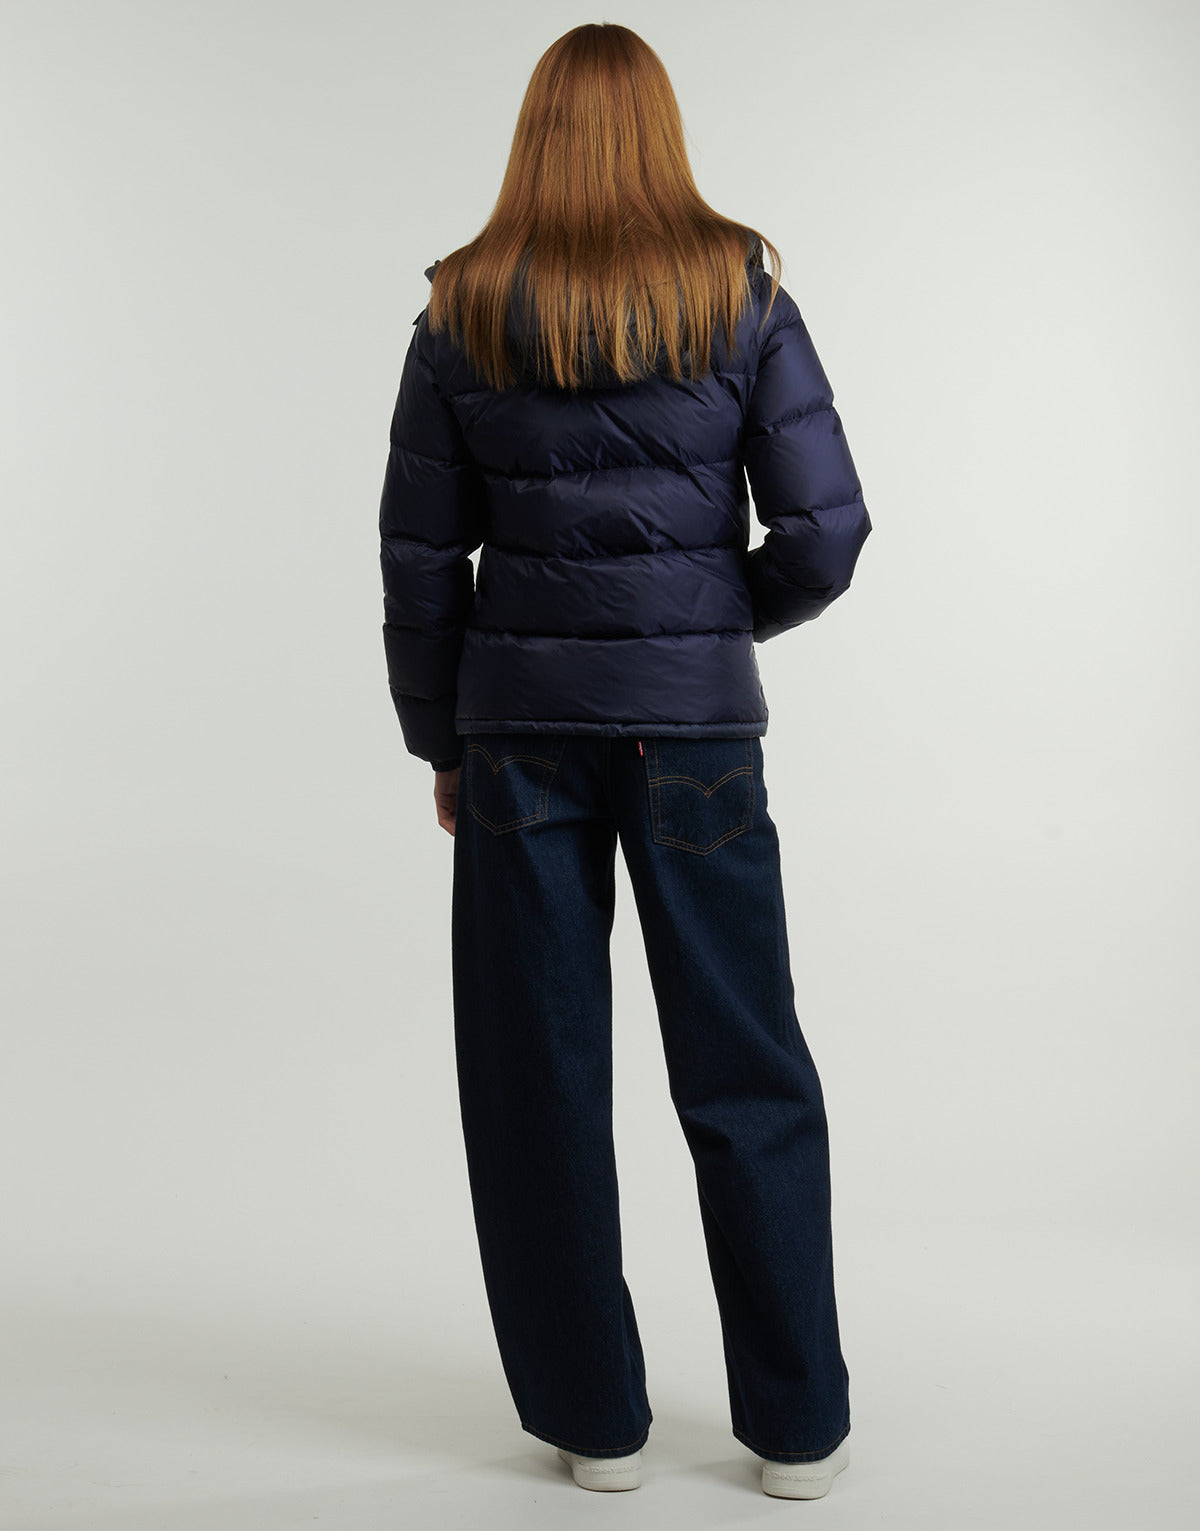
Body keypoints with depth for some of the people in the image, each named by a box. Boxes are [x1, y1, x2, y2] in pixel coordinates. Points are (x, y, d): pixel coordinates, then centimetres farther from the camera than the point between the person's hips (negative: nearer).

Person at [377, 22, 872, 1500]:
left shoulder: (462, 314, 1)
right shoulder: (742, 294, -1)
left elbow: (421, 561, 3)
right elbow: (824, 530, -6)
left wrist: (439, 742, 13)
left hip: (522, 726, 0)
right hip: (697, 724, 0)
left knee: (539, 1077, 10)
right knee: (746, 1074, 10)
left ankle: (592, 1418, 19)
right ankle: (798, 1427, 18)